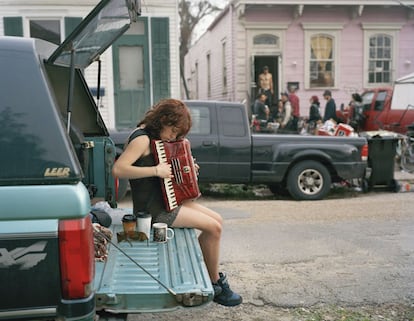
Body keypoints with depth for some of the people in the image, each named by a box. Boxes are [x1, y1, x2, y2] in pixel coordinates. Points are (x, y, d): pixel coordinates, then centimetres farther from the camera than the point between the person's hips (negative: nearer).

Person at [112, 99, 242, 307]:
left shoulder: (154, 137, 12)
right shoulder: (142, 139, -17)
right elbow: (118, 169, -30)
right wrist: (156, 170, -31)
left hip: (165, 199, 10)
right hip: (153, 208, -10)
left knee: (217, 220, 7)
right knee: (213, 227, -11)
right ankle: (215, 283, 5)